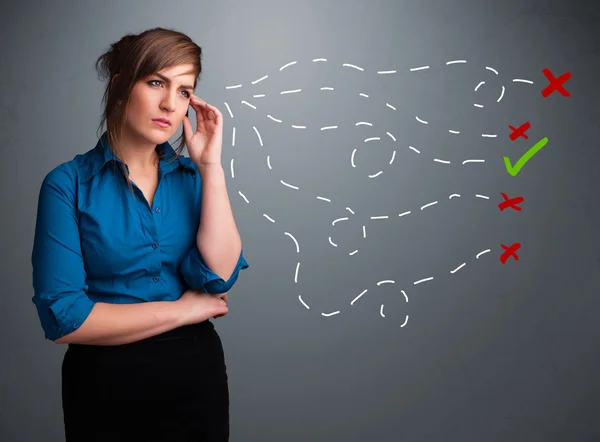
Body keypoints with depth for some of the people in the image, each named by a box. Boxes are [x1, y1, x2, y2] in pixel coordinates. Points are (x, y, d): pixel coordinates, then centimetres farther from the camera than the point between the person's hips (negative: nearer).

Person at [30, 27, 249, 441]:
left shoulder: (194, 175, 0)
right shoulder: (68, 184, -10)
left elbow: (218, 278, -14)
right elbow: (62, 317, -17)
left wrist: (210, 165, -15)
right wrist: (182, 310, -13)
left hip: (197, 376, 3)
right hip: (104, 386, -3)